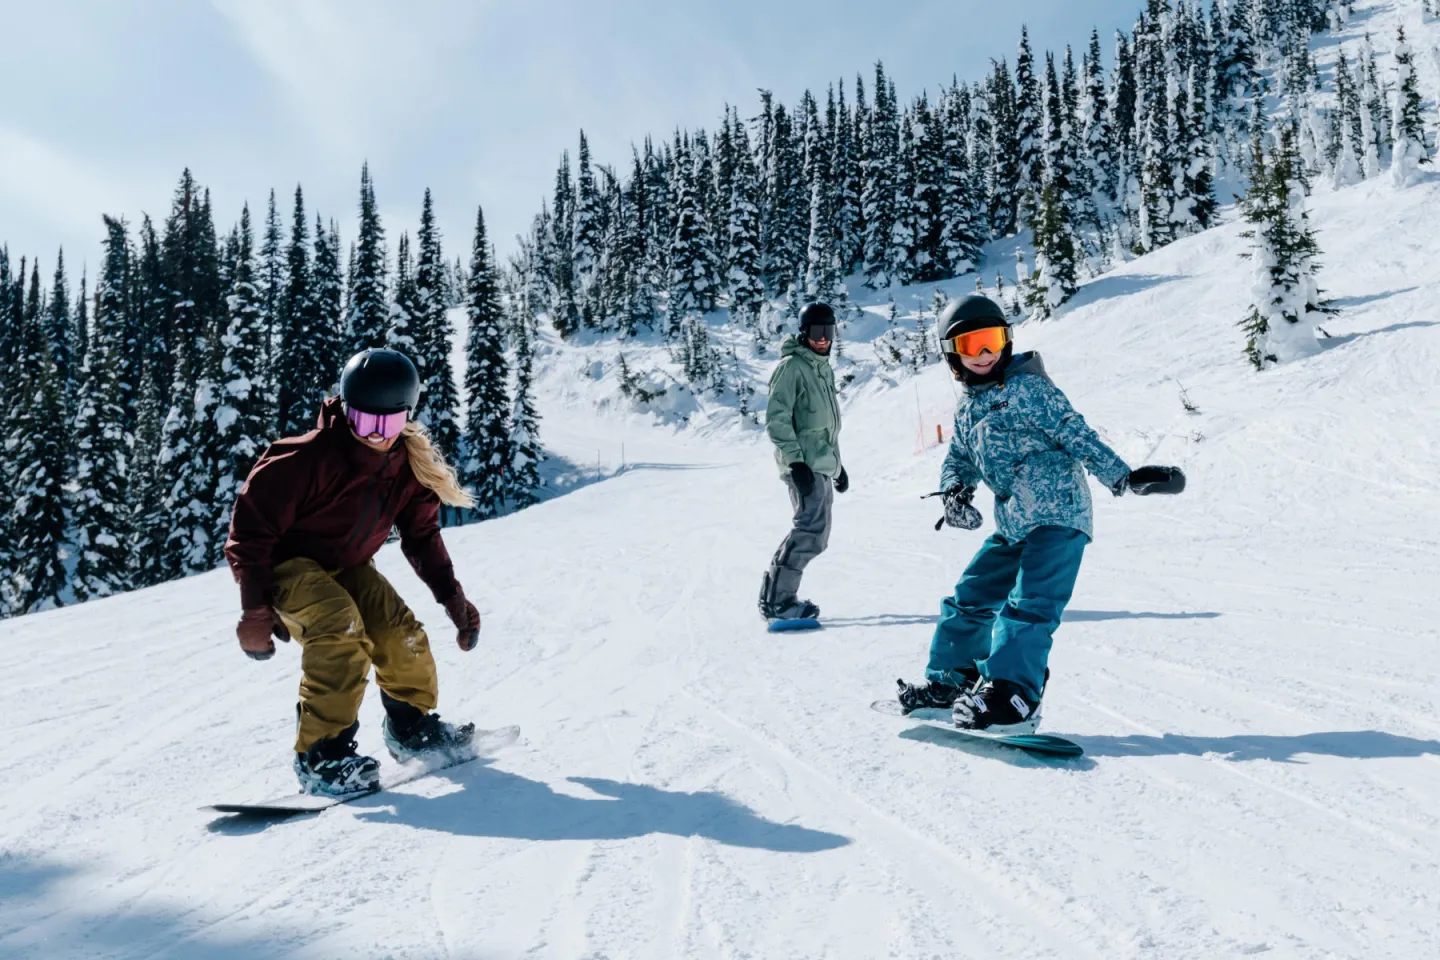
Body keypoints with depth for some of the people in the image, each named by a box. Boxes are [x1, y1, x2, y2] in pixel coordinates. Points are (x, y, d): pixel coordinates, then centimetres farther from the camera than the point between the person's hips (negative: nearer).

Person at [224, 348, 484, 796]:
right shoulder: (312, 458, -28)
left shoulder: (410, 464, -9)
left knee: (402, 635, -9)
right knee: (340, 626, -31)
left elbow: (421, 534, 6)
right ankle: (320, 755, -23)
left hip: (347, 565, 6)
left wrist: (451, 596, -1)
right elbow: (252, 524, -23)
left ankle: (412, 727, 19)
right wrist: (256, 610, -23)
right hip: (284, 562, -6)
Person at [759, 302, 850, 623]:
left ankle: (777, 594, 15)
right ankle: (777, 600, -12)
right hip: (804, 465, -9)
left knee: (814, 533, 8)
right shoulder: (791, 366, -7)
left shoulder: (824, 369, 20)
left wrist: (837, 462, 25)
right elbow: (776, 419, -14)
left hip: (823, 464, 9)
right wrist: (795, 461, -21)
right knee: (812, 531, -17)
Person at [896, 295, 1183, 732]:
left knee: (1028, 606, -19)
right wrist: (955, 492, -4)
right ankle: (949, 679, 27)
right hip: (1012, 527, 8)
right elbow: (959, 460, 18)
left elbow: (1076, 434, -10)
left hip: (1057, 517, -8)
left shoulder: (1029, 388, -7)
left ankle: (1012, 698, -22)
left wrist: (1124, 477, -16)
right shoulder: (966, 410, 15)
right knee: (971, 598, 14)